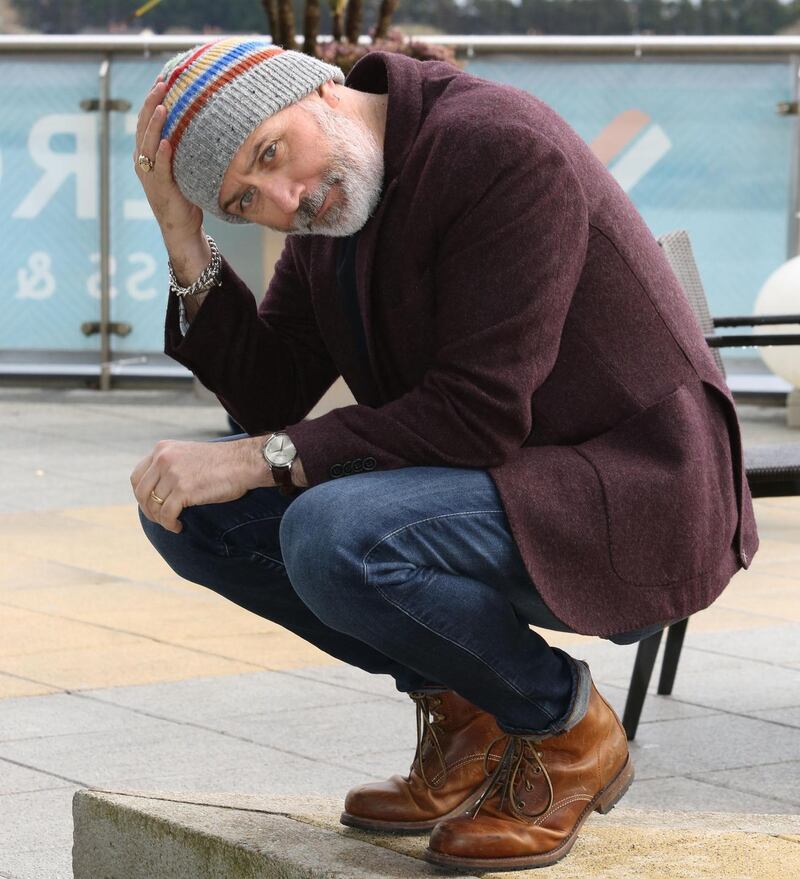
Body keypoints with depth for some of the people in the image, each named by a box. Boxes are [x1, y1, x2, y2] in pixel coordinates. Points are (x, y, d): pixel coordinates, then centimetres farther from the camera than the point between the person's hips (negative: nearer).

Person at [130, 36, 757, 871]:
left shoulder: (504, 150, -23)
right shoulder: (326, 207, 4)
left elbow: (478, 416, -26)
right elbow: (270, 398, 3)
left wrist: (258, 460, -25)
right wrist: (183, 235, -8)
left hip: (627, 510, -9)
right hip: (492, 487, 9)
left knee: (331, 540, -33)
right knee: (186, 508, -2)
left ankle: (567, 728, -7)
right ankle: (460, 708, 6)